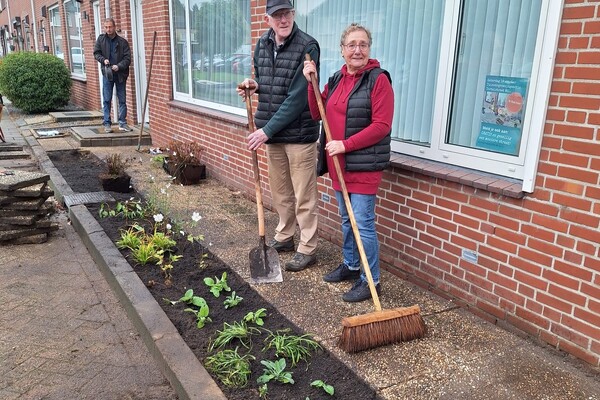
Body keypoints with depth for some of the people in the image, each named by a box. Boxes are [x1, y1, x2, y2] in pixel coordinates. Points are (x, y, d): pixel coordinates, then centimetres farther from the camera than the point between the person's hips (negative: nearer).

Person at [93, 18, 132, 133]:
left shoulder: (122, 42, -1)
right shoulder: (101, 39, 5)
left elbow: (127, 58, -4)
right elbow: (96, 53, 10)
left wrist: (119, 66, -19)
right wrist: (103, 60, -10)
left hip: (120, 74, -1)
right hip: (107, 73, 1)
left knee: (122, 100, 3)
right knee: (107, 100, 3)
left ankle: (122, 123, 10)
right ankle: (107, 124, 9)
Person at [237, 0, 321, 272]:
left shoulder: (307, 47, -15)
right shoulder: (262, 45, 7)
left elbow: (297, 98, -20)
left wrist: (266, 130, -19)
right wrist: (254, 85, -3)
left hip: (299, 134, -7)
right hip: (272, 133, 7)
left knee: (304, 196, 2)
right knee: (280, 191, 18)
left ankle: (307, 249, 15)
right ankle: (284, 237, 35)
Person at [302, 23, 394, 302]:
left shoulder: (378, 79, -11)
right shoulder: (336, 80, 12)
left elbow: (381, 126, -17)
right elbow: (317, 114, 11)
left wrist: (345, 145, -20)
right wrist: (311, 82, 0)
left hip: (364, 165, -7)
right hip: (338, 163, 7)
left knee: (363, 224, -3)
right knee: (346, 219, 19)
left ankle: (370, 281, 11)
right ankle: (350, 266, 36)